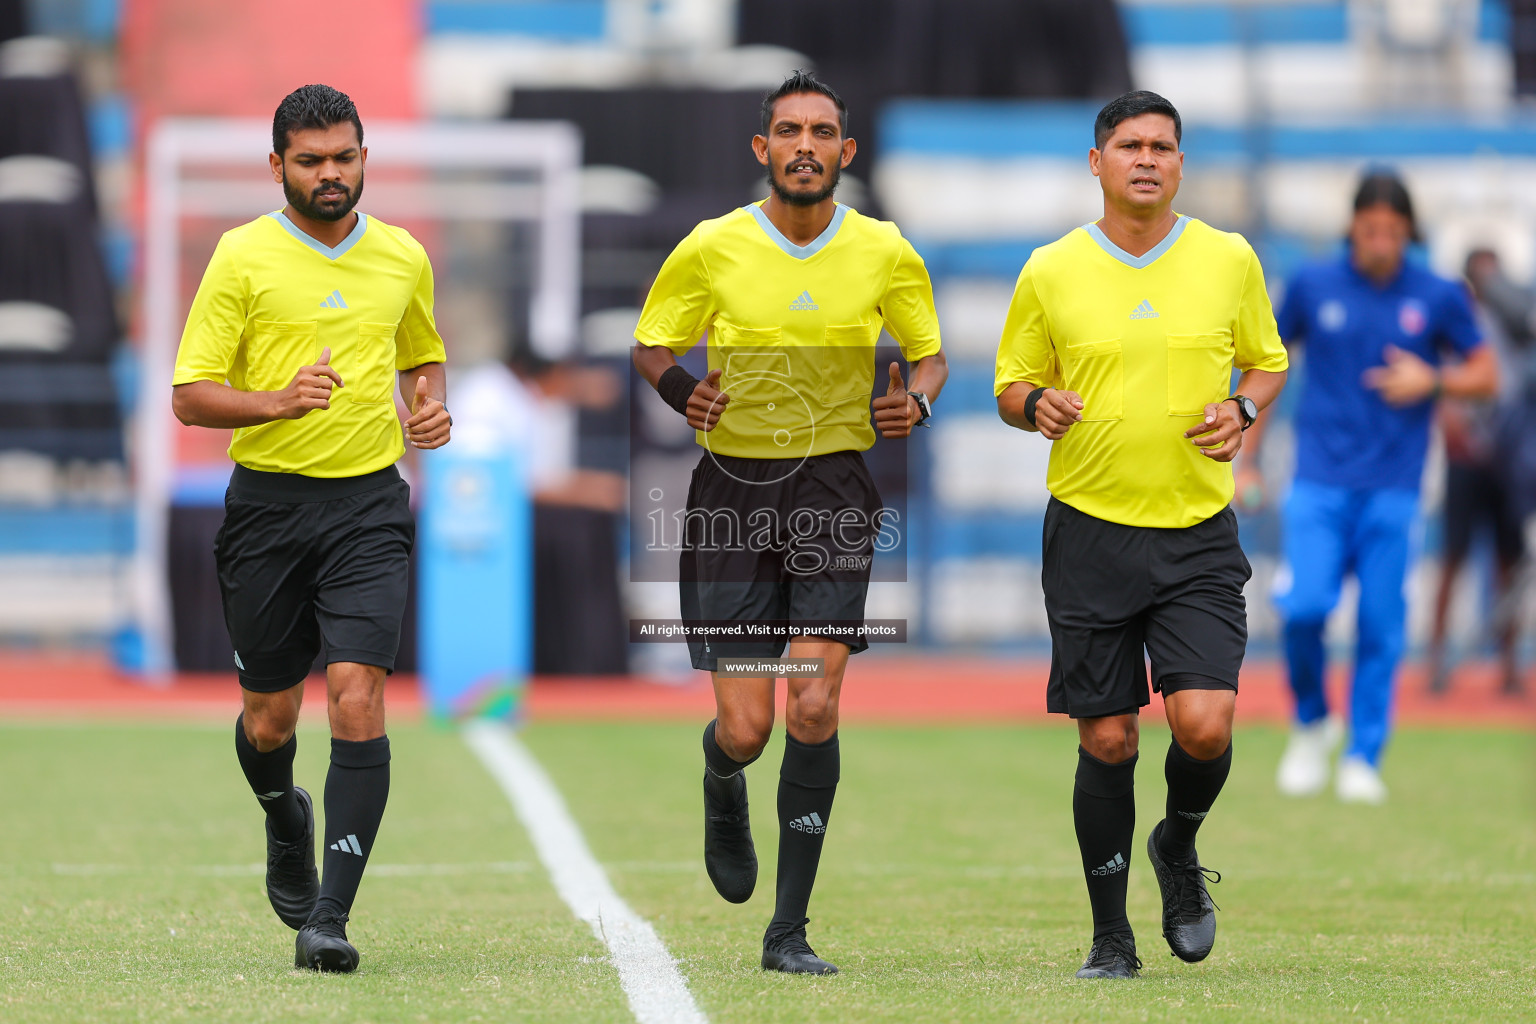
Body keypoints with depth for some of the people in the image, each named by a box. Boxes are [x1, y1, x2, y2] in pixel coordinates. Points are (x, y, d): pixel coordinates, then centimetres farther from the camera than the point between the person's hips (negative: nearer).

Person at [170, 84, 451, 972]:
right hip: (268, 502, -1)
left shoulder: (403, 258, 8)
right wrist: (278, 401, -22)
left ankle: (330, 917, -15)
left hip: (369, 505, 1)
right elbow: (191, 396, -4)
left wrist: (431, 407, 4)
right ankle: (287, 822, 45)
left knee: (357, 698, -15)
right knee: (270, 717, 8)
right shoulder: (242, 256, -2)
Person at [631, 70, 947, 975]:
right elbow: (651, 345, 9)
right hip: (733, 492, 0)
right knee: (745, 730, -5)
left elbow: (930, 352, 14)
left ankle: (790, 929, -3)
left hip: (835, 492, 0)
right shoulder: (713, 249, -3)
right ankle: (723, 792, 36)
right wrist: (681, 390, -12)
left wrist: (918, 402, -8)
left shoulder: (885, 254, 0)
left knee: (815, 707, -13)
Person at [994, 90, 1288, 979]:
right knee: (1107, 739, 0)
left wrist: (1243, 410, -4)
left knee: (1204, 724, -14)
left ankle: (1179, 849, 19)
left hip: (1199, 533, 0)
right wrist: (1038, 402, -12)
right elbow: (1012, 387, 11)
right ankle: (1111, 934, 15)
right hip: (1090, 530, 0)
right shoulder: (1052, 271, 1)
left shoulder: (1229, 260, 4)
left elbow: (1268, 361, 17)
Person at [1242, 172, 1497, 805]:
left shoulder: (1438, 297, 2)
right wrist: (1247, 456, 13)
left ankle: (1363, 758, 11)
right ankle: (1312, 723, 11)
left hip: (1393, 487, 0)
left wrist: (1431, 381, -10)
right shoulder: (1313, 287, 3)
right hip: (1319, 484, 0)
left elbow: (1485, 376, 10)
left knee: (1380, 626, -2)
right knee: (1304, 607, -14)